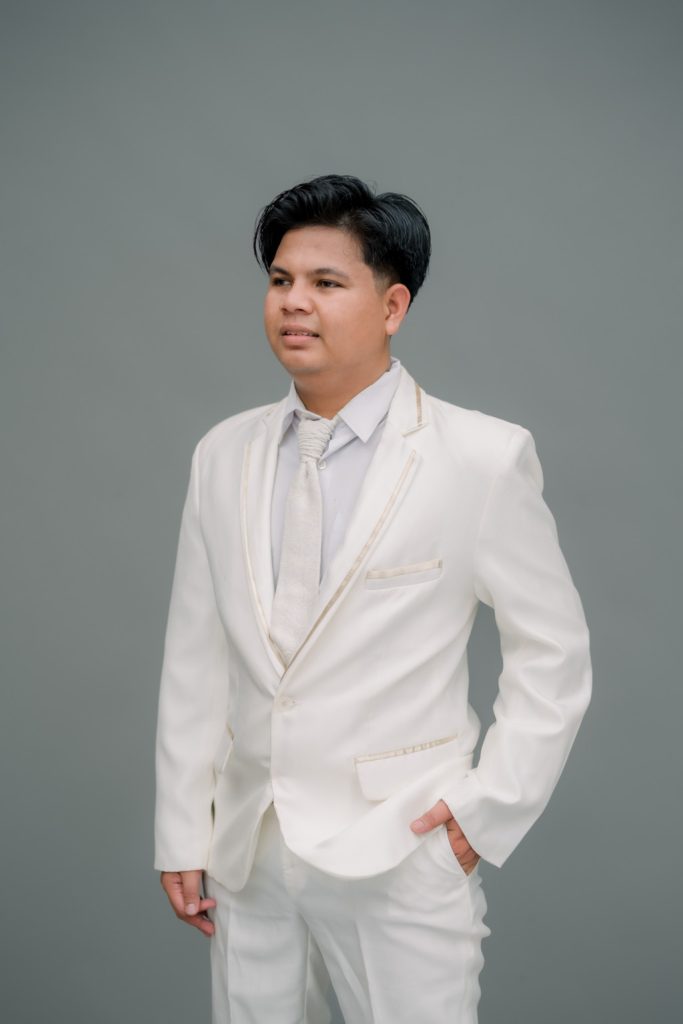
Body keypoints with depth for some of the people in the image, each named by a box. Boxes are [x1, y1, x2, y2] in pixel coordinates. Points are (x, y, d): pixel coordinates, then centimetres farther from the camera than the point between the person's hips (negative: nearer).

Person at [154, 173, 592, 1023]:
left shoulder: (485, 457, -9)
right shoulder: (224, 454, 4)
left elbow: (553, 656, -2)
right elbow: (194, 659, 6)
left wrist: (488, 811, -6)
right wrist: (181, 833, 6)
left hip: (401, 857, -4)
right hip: (247, 855, 4)